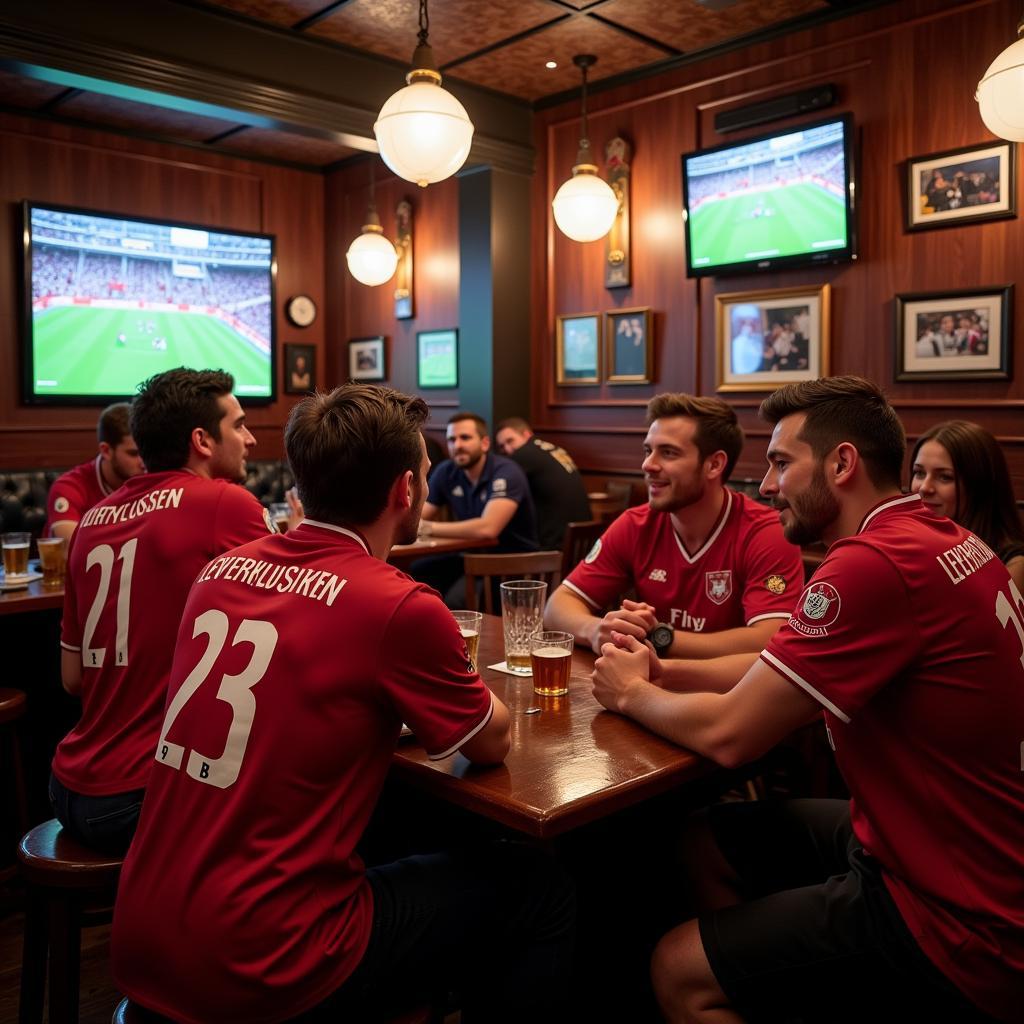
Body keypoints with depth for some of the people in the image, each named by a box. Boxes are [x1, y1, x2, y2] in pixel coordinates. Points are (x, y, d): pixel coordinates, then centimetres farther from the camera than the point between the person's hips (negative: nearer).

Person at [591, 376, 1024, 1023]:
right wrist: (661, 670, 0)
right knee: (711, 841, 15)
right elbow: (782, 672, 8)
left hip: (961, 926, -9)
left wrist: (634, 693, -4)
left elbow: (730, 734, -23)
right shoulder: (944, 539, 3)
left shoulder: (876, 564, -28)